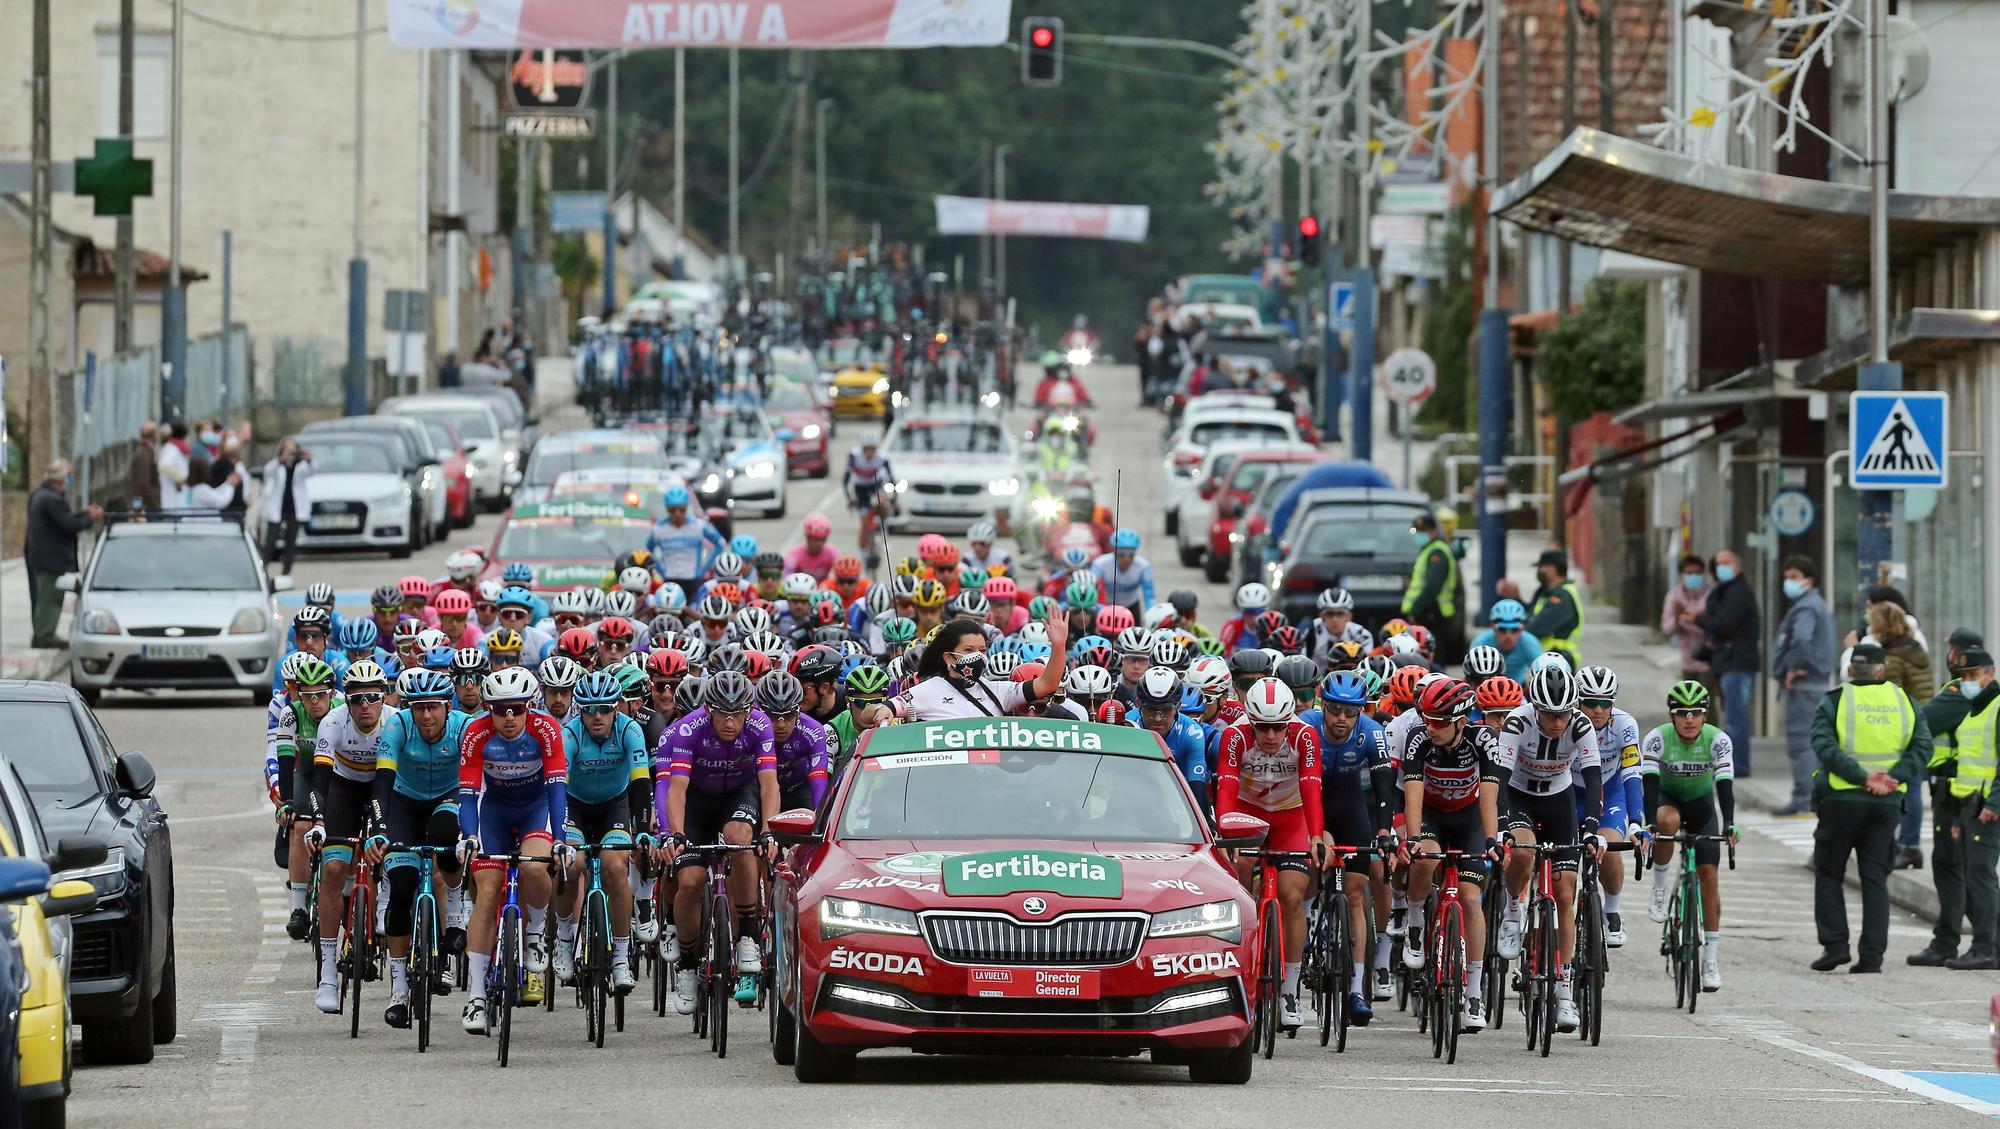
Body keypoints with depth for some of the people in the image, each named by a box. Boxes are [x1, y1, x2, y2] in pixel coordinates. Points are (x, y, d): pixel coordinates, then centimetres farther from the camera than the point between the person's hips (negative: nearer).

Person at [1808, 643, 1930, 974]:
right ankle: (1872, 955, 1)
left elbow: (1824, 746, -15)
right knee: (1875, 878, 7)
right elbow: (1922, 746, -3)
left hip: (1842, 798, -3)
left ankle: (1834, 944, 0)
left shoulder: (1834, 702, -3)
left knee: (1829, 875, 10)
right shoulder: (1904, 701, 6)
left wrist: (1863, 777, -18)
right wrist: (1895, 777, -10)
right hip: (1887, 804, 3)